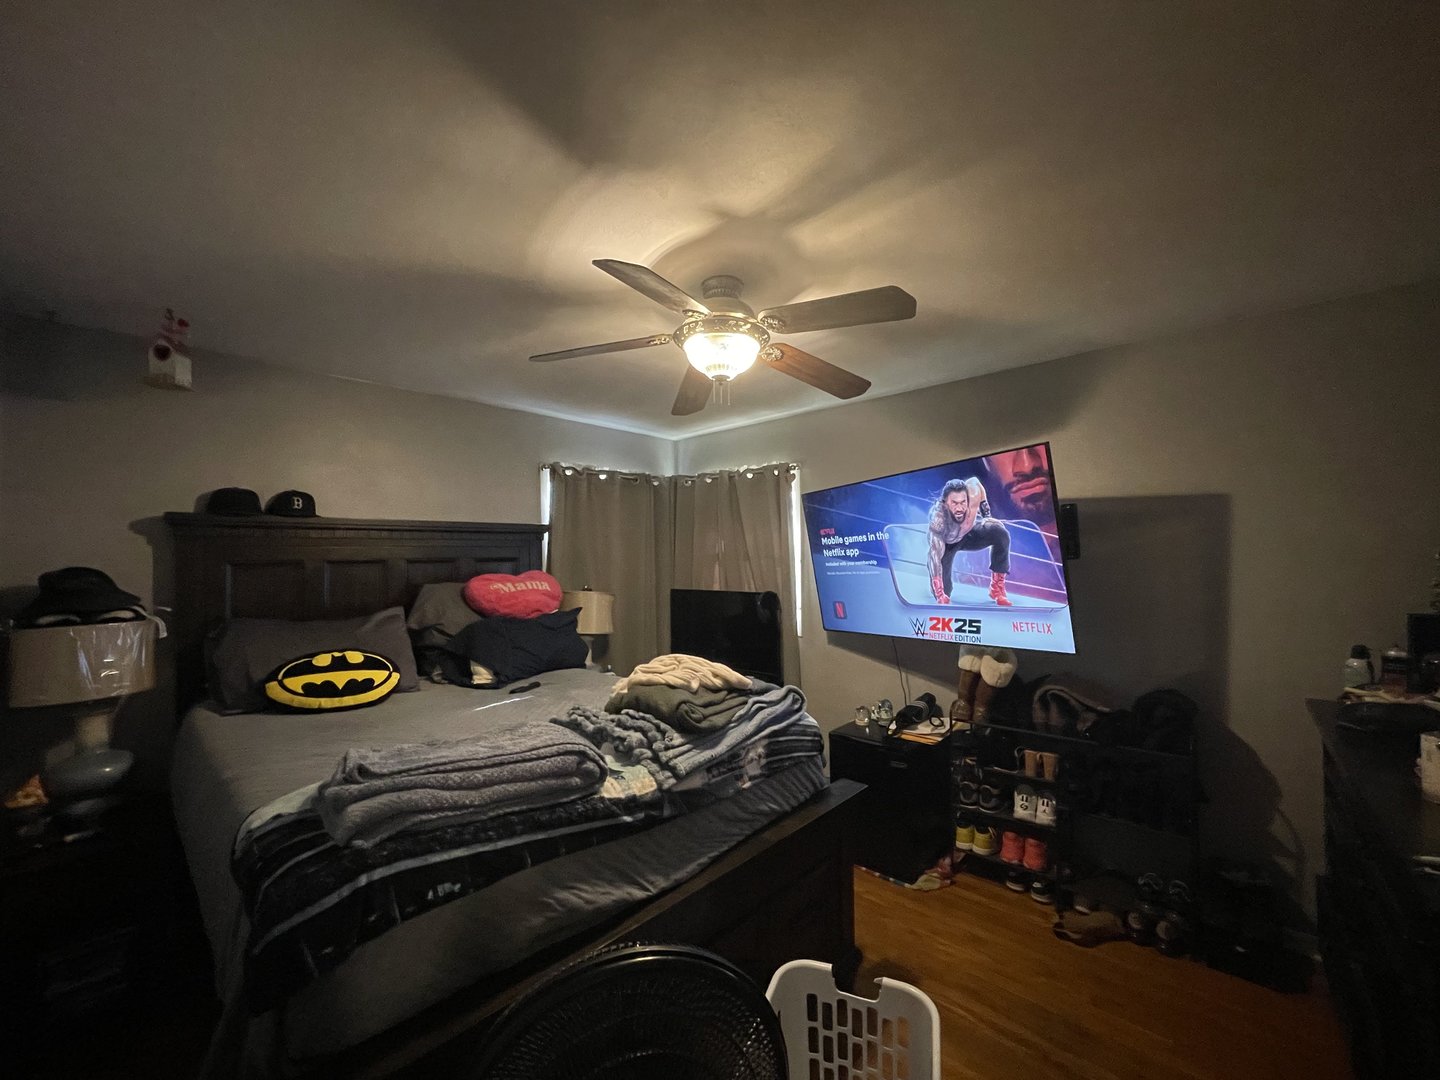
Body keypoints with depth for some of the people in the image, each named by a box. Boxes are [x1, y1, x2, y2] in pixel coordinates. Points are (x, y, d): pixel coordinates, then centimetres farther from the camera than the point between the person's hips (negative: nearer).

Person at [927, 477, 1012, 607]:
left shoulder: (971, 493, -33)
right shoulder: (938, 518, -42)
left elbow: (975, 481, -6)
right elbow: (935, 556, -41)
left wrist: (986, 514, -3)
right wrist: (940, 596, -46)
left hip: (969, 533, 3)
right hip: (945, 544, -3)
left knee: (1001, 534, -26)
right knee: (942, 593, -13)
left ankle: (997, 588, -11)